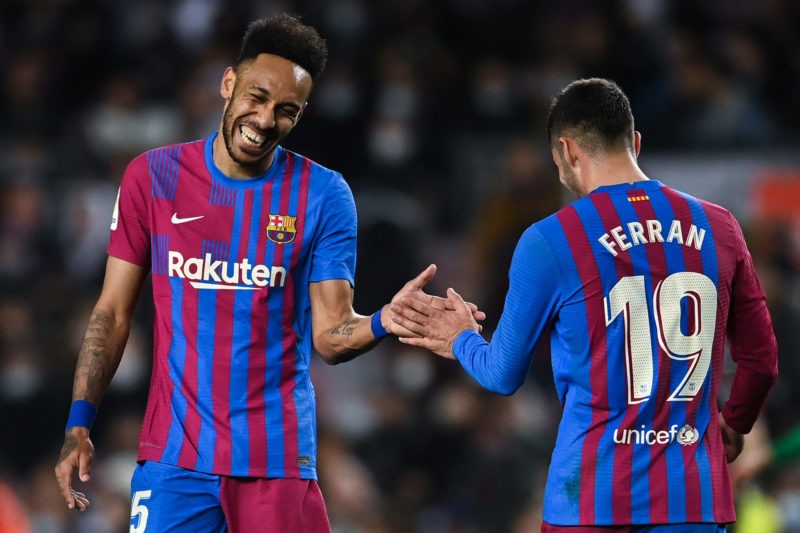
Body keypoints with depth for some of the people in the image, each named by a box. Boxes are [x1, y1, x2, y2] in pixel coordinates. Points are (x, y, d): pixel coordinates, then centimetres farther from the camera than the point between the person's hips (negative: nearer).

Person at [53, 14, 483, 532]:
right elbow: (113, 313, 6)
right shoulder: (153, 176, 2)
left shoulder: (324, 195, -1)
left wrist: (381, 324, -25)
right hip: (174, 454, 1)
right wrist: (78, 425, -2)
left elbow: (329, 335, -3)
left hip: (278, 459, -1)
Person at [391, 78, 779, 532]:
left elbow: (504, 374, 5)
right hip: (696, 497, 3)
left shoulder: (549, 242, -5)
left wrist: (462, 341, 27)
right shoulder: (718, 227, 5)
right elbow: (761, 358, 12)